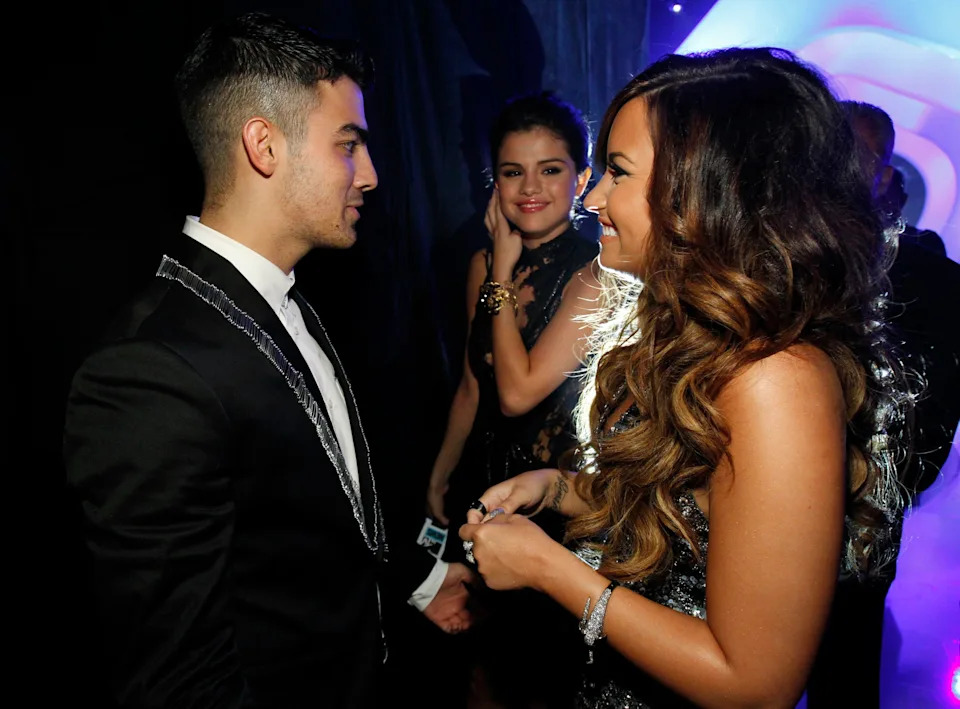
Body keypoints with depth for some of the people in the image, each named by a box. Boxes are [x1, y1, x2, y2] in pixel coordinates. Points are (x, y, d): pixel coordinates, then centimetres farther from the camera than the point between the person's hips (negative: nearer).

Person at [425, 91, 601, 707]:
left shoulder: (596, 274, -19)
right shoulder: (484, 264, 0)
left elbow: (519, 391, -24)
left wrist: (505, 272, -18)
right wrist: (440, 477, 15)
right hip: (482, 483, 6)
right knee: (478, 659, 23)